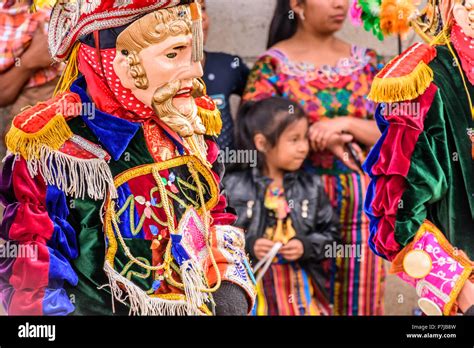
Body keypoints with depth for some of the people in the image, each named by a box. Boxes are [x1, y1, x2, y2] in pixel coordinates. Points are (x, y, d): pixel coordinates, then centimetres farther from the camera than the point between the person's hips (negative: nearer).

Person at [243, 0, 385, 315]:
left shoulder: (366, 62, 8)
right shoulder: (272, 65, -4)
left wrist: (345, 124, -13)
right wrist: (318, 136, -19)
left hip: (362, 200, 4)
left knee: (361, 295, 9)